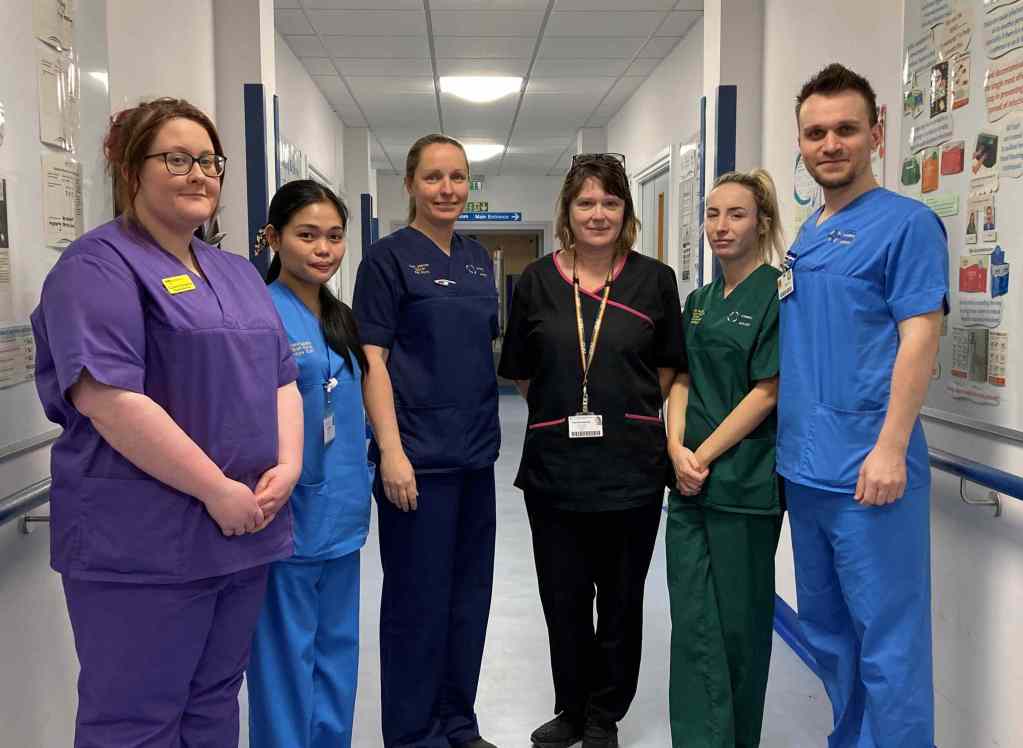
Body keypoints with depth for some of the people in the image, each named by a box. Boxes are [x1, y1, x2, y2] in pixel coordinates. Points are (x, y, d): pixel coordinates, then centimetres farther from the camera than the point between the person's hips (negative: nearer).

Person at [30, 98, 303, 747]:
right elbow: (106, 397, -20)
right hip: (143, 544, -7)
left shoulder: (239, 273, 16)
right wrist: (218, 491, -19)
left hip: (245, 532, 8)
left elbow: (281, 378, 15)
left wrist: (287, 467, -3)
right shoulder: (99, 266, -9)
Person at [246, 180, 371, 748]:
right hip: (288, 519, -8)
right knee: (287, 656, 5)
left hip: (340, 516, 8)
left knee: (336, 650, 18)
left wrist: (359, 489, 16)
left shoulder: (340, 319, 10)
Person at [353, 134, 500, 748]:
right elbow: (372, 358, -11)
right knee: (418, 595, 2)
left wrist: (489, 429, 13)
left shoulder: (478, 258, 12)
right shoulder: (389, 257, -6)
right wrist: (391, 452, -18)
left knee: (470, 591, 14)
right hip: (418, 454, -6)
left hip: (475, 450, 7)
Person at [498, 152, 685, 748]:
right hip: (554, 466, 1)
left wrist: (625, 411, 4)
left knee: (621, 598, 11)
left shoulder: (655, 280, 1)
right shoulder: (537, 282, 3)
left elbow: (668, 369, 8)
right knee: (564, 598, 11)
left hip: (632, 466, -1)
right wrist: (567, 411, 7)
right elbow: (521, 373, 10)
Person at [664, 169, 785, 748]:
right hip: (690, 480, 6)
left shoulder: (777, 295, -7)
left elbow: (767, 392, -13)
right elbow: (683, 381, 12)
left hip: (744, 480, -6)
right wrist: (677, 448, -4)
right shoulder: (700, 300, 14)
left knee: (739, 620, 6)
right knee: (693, 620, 5)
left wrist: (706, 456, -12)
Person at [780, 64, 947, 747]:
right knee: (826, 629, 18)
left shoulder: (906, 222, -8)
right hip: (804, 468, 8)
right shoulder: (806, 236, 15)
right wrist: (791, 443, 13)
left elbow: (920, 338, -15)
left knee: (887, 641, 1)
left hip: (866, 470, -8)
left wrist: (891, 448, -21)